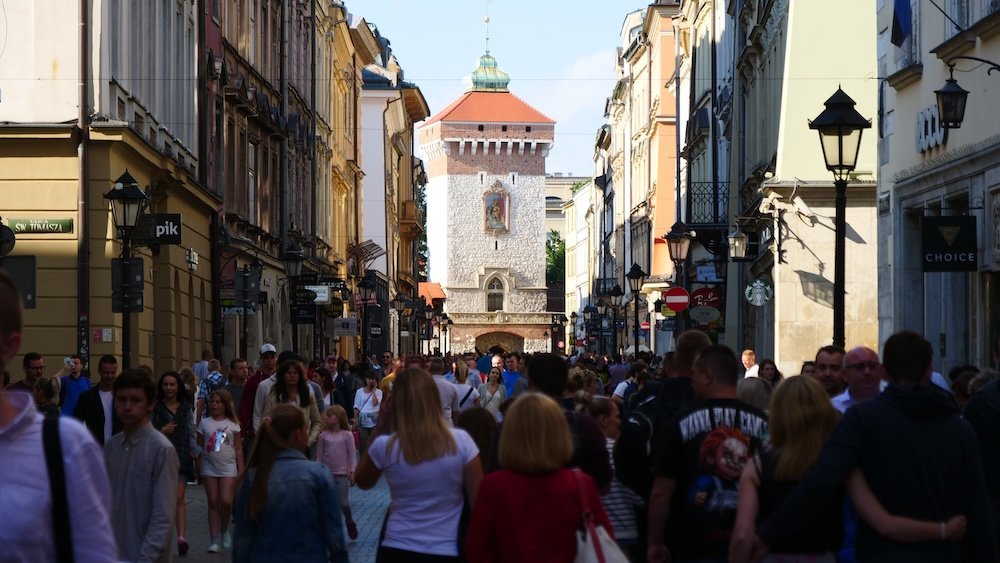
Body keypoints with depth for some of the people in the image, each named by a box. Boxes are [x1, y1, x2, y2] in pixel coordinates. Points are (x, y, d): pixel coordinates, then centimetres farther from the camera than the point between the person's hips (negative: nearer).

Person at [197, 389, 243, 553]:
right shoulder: (204, 423, 4)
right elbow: (199, 446, 6)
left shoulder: (233, 424, 2)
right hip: (209, 467, 1)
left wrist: (241, 471, 1)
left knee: (226, 501, -12)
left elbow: (238, 450, 5)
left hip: (228, 467, -1)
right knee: (213, 503, 2)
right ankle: (213, 540, 5)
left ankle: (224, 530, 16)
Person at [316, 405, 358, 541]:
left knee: (344, 503, -4)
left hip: (342, 474, -2)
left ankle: (350, 522, 23)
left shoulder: (347, 435, -4)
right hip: (327, 474, 2)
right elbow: (319, 455, 4)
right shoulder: (324, 436, 1)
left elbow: (352, 454, -2)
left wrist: (352, 471, -8)